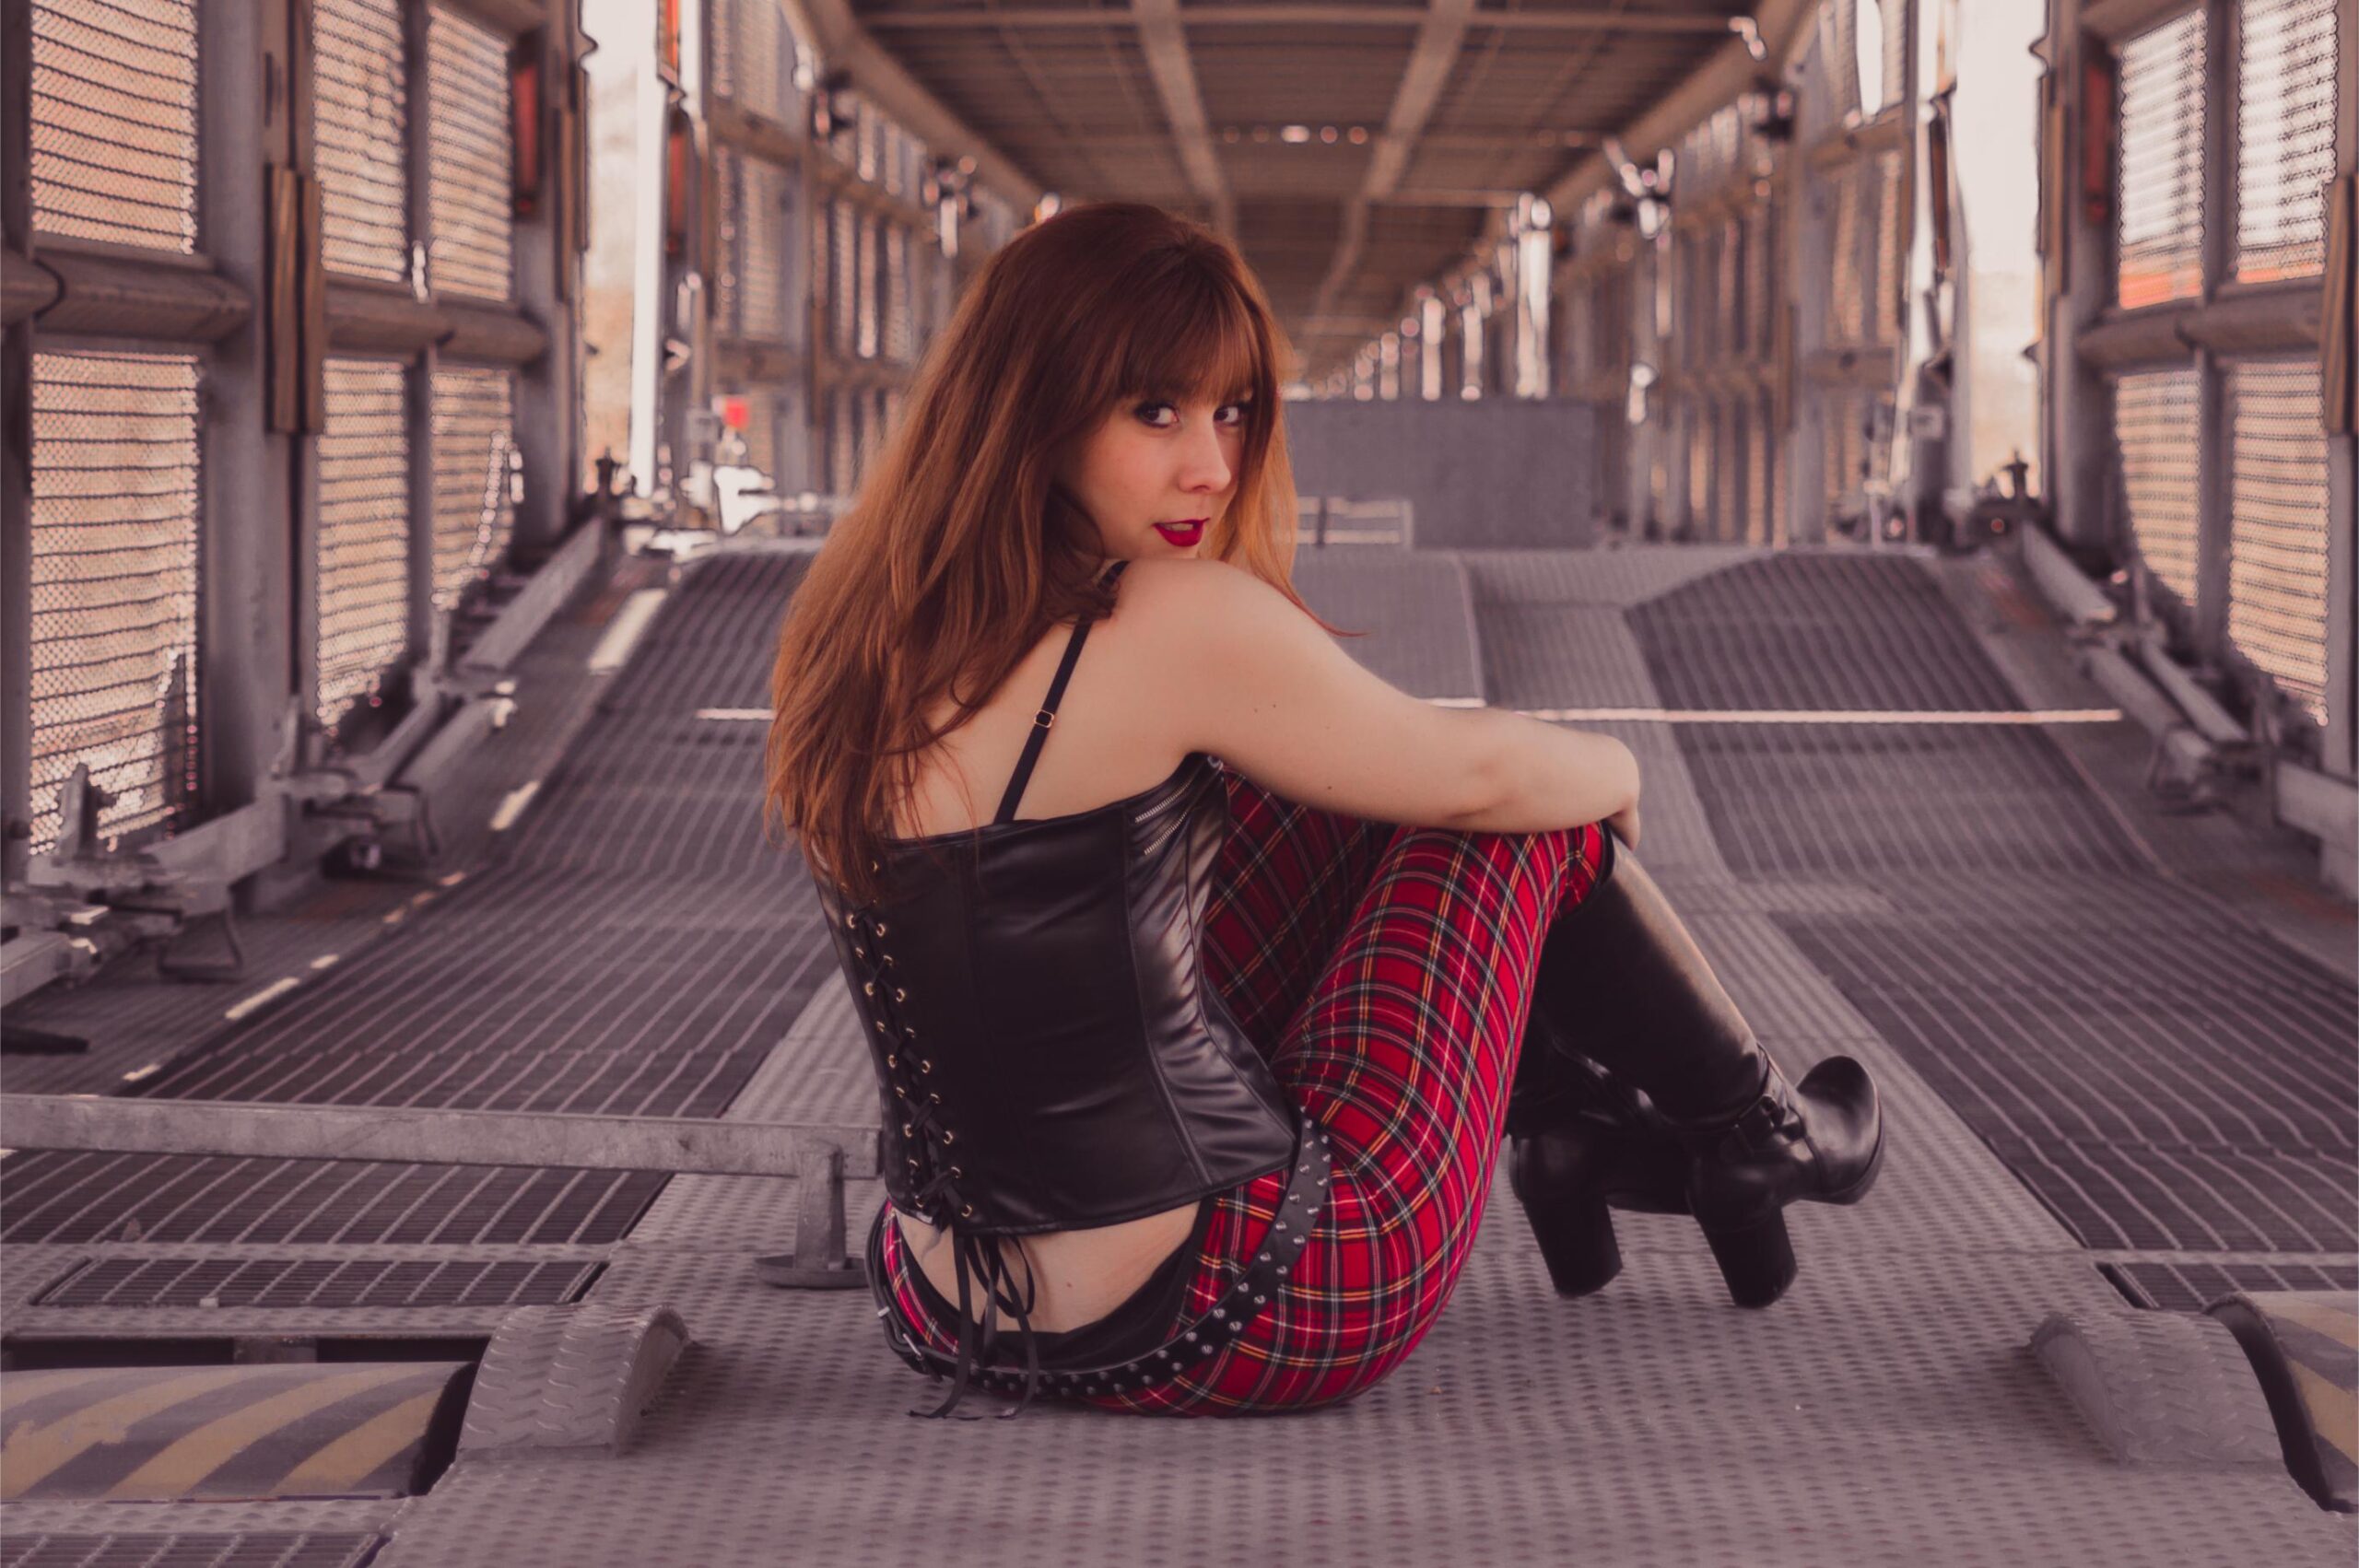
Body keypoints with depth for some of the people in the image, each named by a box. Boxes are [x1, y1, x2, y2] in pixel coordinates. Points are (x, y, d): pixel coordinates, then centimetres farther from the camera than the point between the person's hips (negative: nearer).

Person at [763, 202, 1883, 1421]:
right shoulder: (1174, 623, -20)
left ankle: (1581, 1113, 35)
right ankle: (1757, 1136, 35)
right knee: (1521, 821, 12)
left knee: (1336, 816, 20)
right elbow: (1476, 775, -3)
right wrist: (1612, 772, 21)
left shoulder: (850, 638, 3)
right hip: (1212, 1330, -7)